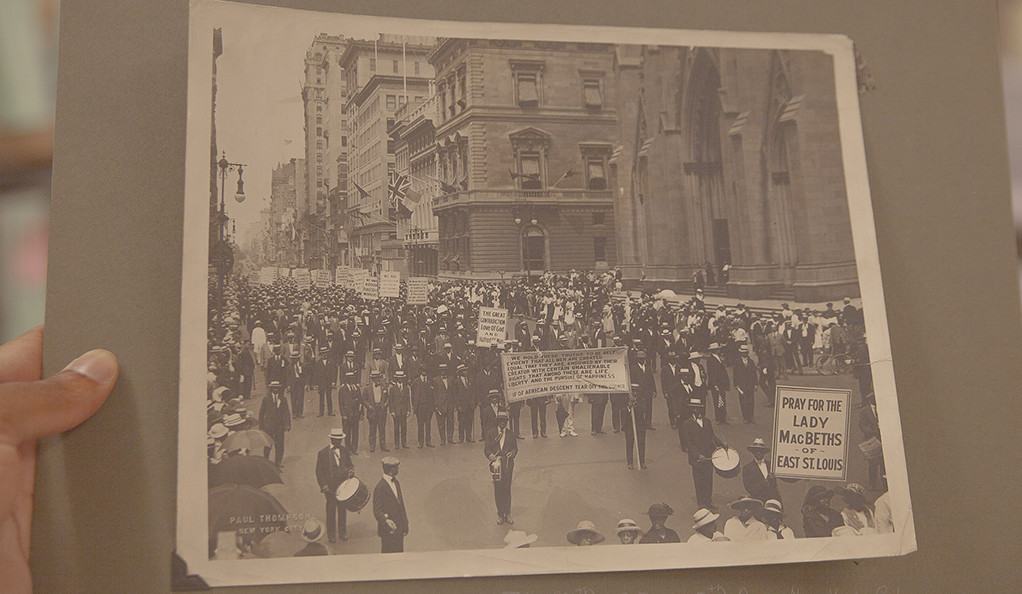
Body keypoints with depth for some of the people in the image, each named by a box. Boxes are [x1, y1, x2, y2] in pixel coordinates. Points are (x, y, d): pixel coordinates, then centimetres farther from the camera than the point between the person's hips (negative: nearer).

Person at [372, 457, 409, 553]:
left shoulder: (396, 483, 9)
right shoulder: (380, 487, -18)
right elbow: (377, 511, -17)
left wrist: (405, 525, 16)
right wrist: (386, 520, -36)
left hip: (399, 529, 7)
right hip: (388, 531, -7)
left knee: (399, 553, 13)